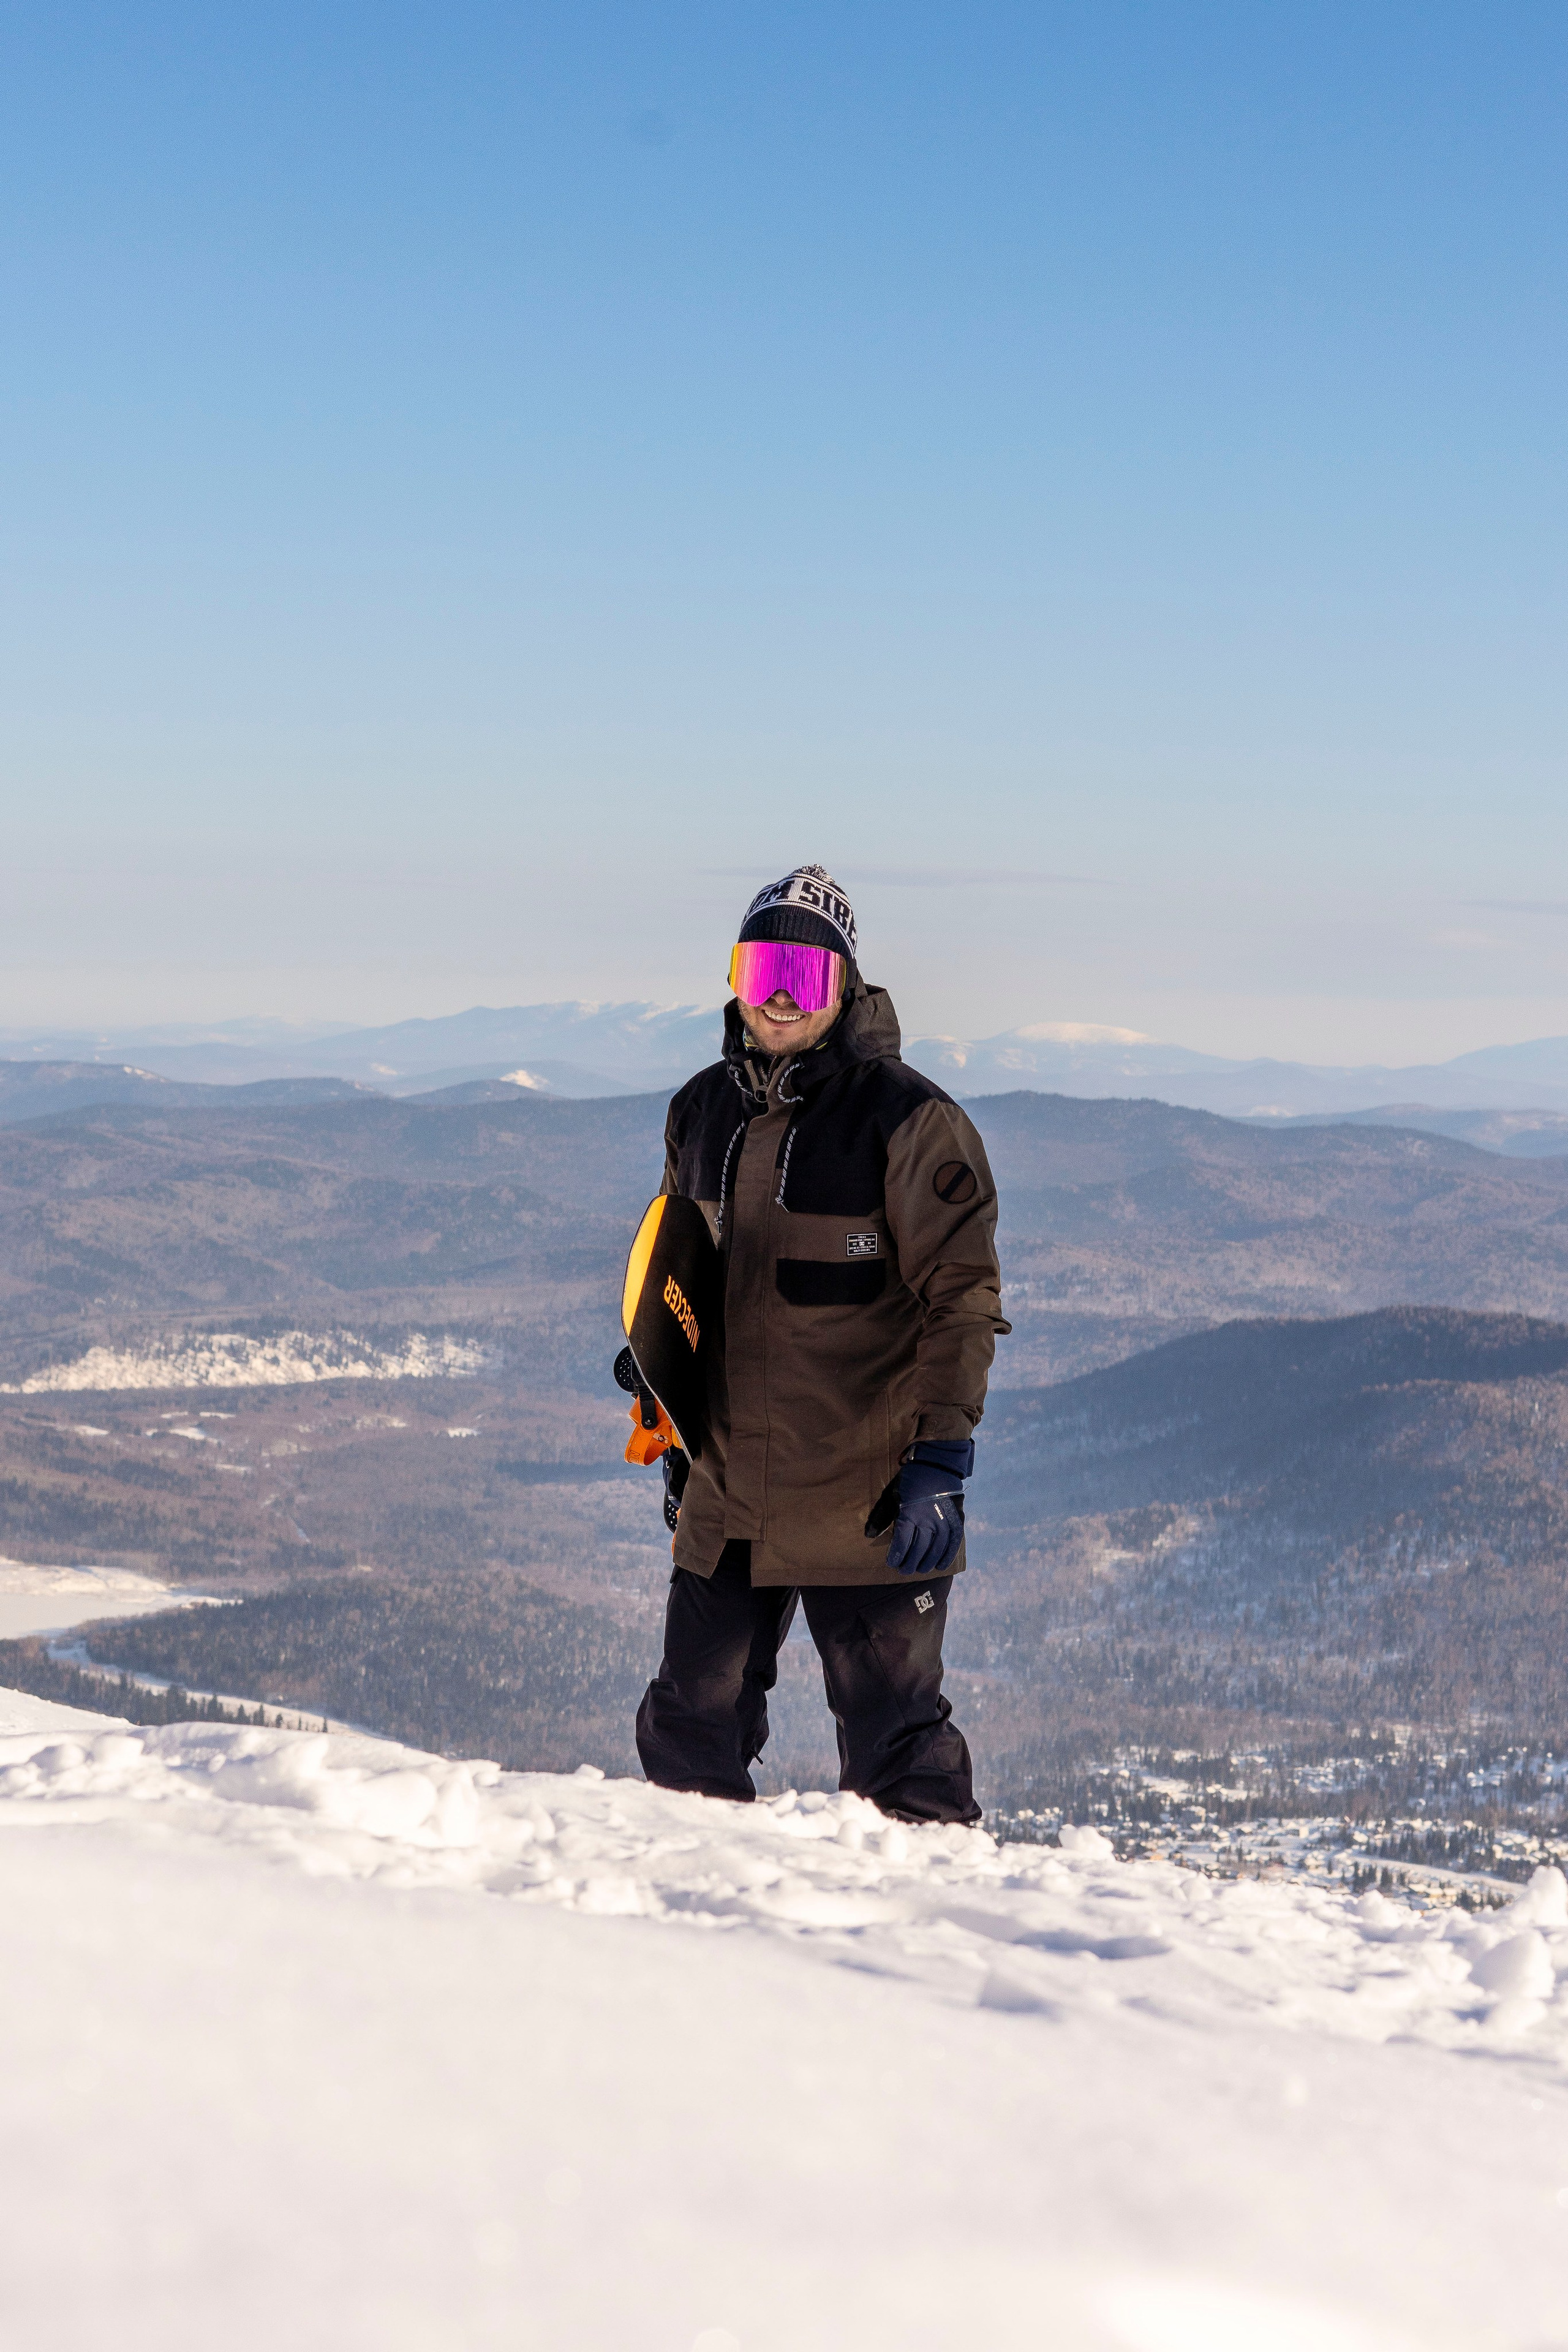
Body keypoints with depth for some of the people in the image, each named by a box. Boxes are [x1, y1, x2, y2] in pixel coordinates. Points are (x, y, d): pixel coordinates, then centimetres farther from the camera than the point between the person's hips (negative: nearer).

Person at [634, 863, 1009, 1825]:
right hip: (726, 1506, 6)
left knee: (895, 1748, 1)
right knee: (689, 1739, 10)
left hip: (866, 1507, -6)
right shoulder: (703, 1111, 9)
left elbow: (962, 1302, -12)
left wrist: (941, 1463, -20)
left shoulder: (910, 1121, -10)